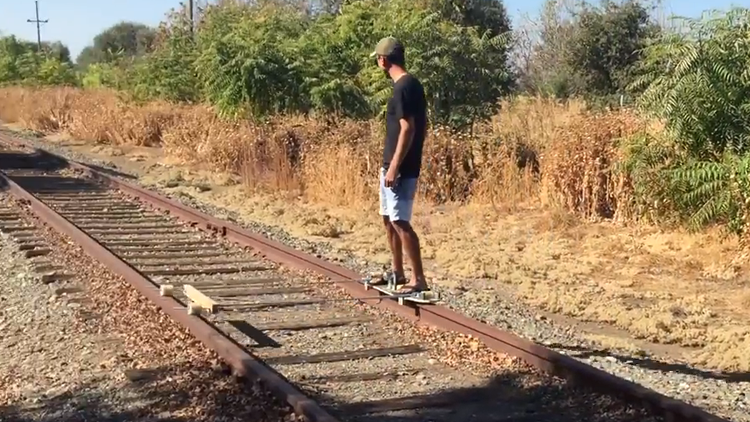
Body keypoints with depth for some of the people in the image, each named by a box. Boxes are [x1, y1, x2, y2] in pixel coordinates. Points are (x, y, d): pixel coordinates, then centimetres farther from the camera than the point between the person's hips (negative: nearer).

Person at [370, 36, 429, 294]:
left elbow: (408, 129, -22)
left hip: (400, 168, -10)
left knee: (400, 221, -10)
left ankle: (419, 279, -8)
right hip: (392, 165, 10)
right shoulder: (410, 84, 13)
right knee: (388, 219, 17)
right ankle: (398, 273, 26)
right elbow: (420, 126, 17)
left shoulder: (403, 87, -17)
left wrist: (394, 167, -22)